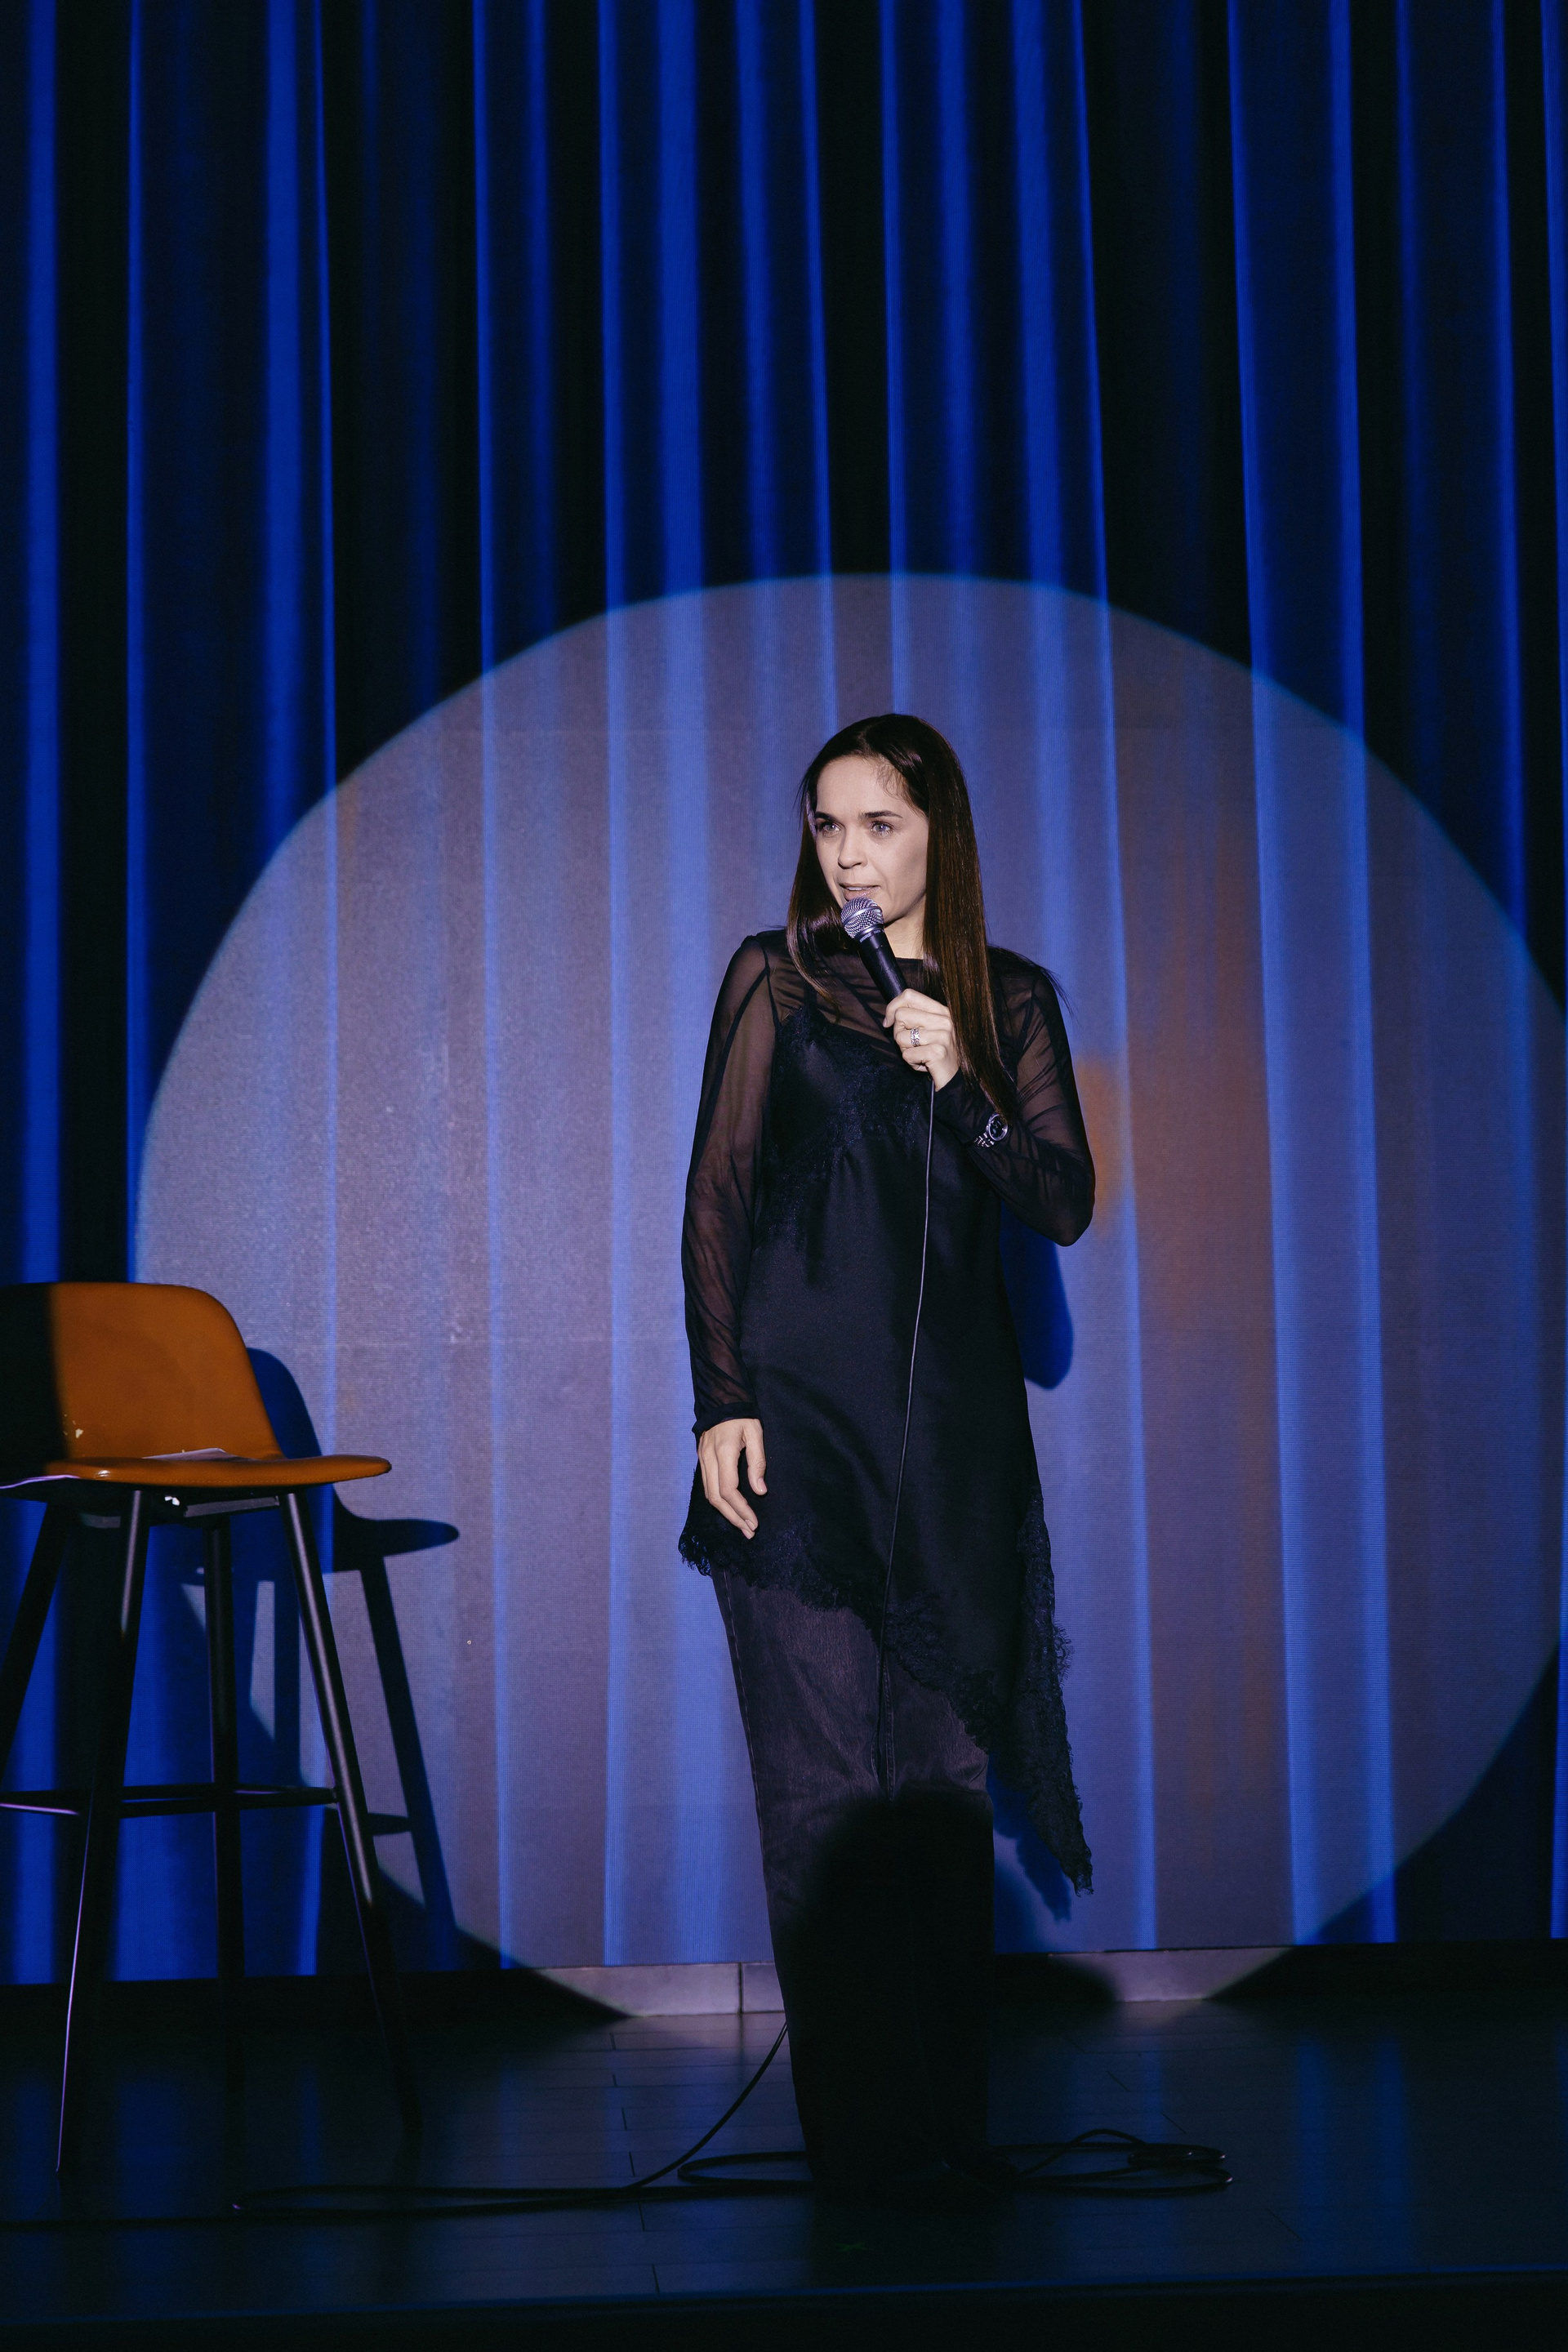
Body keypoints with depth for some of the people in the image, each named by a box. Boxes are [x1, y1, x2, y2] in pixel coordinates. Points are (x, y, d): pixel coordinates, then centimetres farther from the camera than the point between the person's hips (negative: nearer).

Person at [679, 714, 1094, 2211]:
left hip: (952, 1417, 2)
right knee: (827, 1782, -5)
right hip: (798, 1415, -2)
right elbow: (715, 1199, 3)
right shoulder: (772, 979, 6)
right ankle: (866, 2133, 0)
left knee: (945, 1775, 4)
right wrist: (722, 1402, -5)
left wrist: (959, 1086, -11)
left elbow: (1064, 1205, 4)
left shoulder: (1009, 1001, 11)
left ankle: (946, 2119, 12)